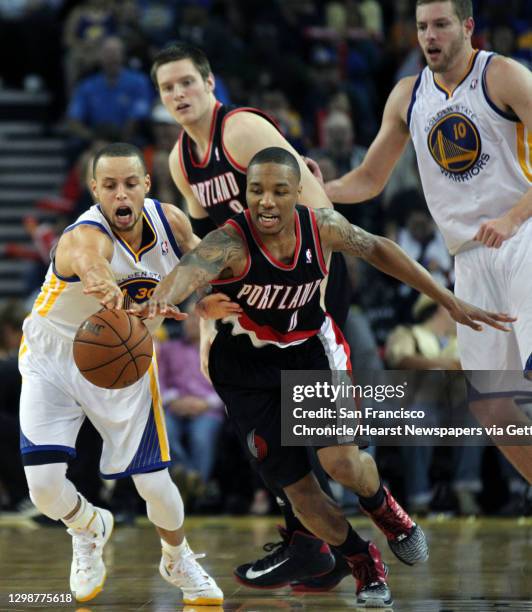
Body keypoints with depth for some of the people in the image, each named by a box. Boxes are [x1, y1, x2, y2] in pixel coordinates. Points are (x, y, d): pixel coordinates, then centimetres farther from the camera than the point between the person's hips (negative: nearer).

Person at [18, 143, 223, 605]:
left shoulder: (170, 221, -15)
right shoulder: (85, 236, -34)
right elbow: (89, 261, -61)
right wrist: (104, 285, -85)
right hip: (54, 359, -3)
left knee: (155, 484, -1)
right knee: (45, 485, -16)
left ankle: (178, 560, 33)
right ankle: (89, 527, 22)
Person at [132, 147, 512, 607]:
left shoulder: (323, 227, -17)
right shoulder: (230, 242, -29)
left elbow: (377, 249, 2)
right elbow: (191, 268, -52)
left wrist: (450, 302, 5)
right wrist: (161, 299, -76)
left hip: (312, 347, 1)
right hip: (249, 366, -1)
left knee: (341, 460, -20)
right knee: (298, 488, 2)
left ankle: (382, 506, 16)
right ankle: (364, 565, 28)